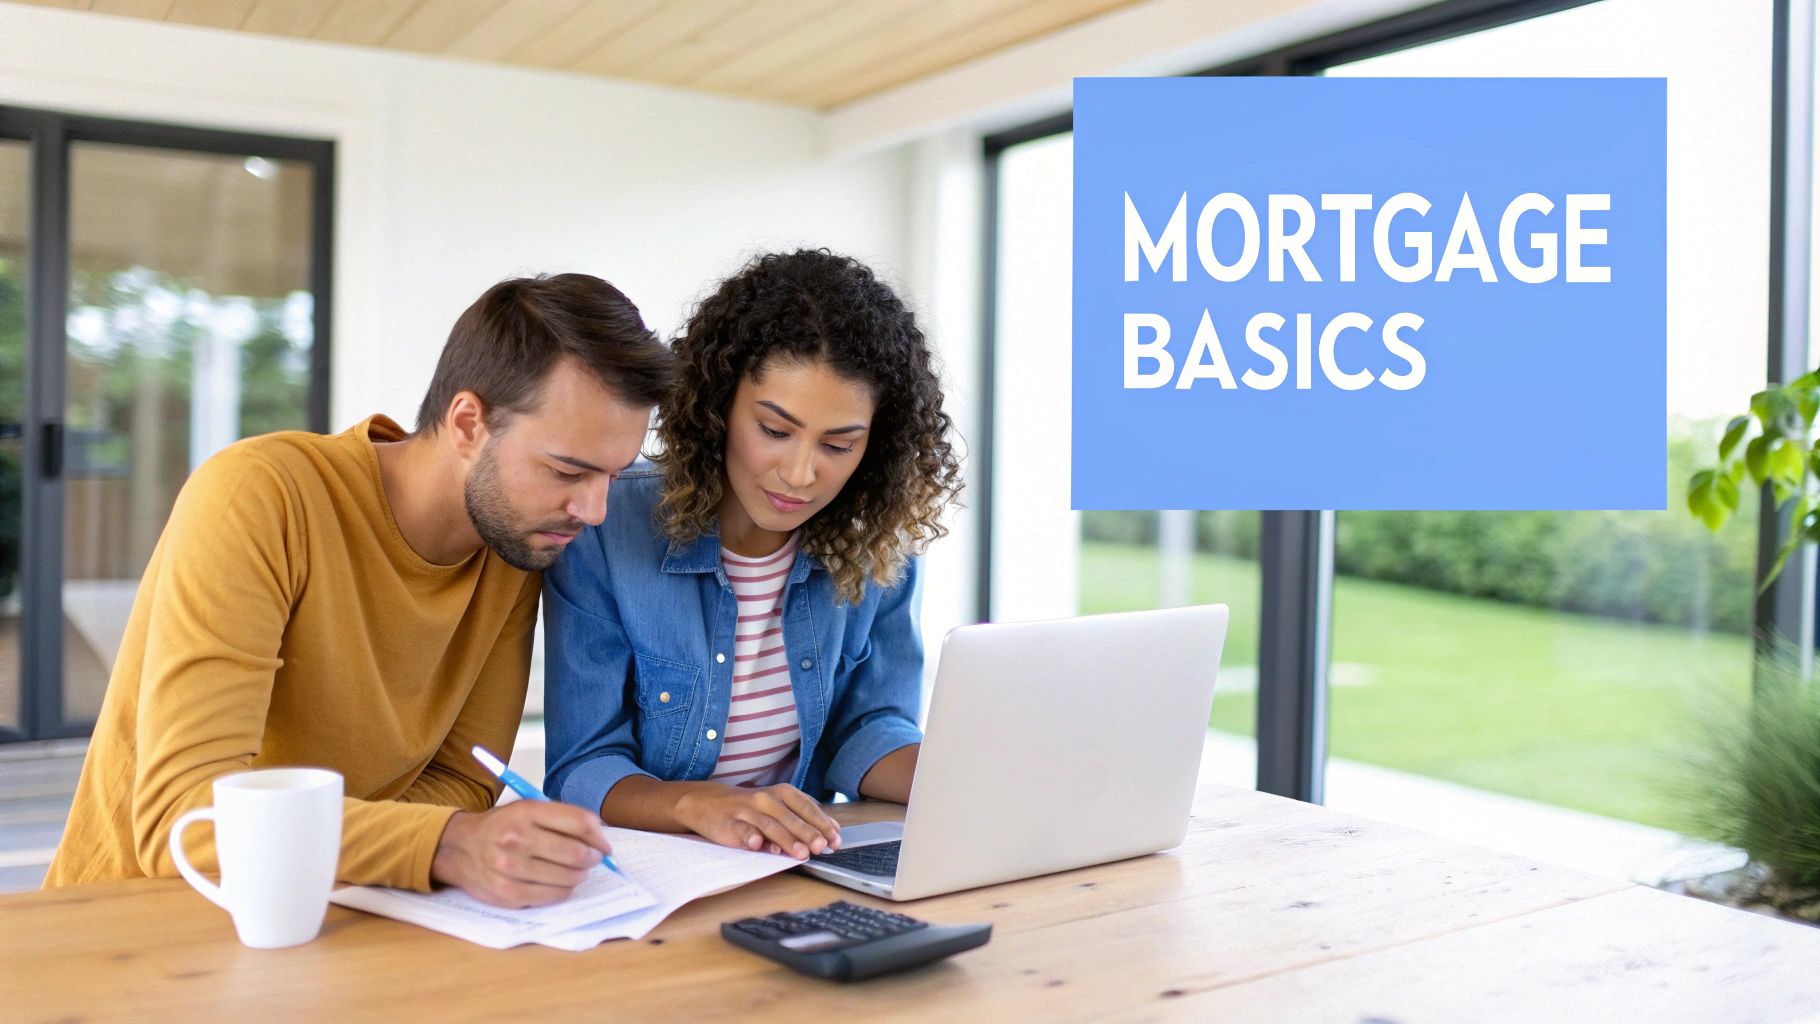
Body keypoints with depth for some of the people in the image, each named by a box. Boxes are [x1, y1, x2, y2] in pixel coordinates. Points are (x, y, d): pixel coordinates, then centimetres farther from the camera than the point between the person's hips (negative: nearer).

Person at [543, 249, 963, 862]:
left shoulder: (877, 544, -3)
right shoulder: (602, 534, -14)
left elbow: (866, 724, 4)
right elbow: (581, 772, -11)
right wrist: (699, 804, -31)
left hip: (810, 876, 3)